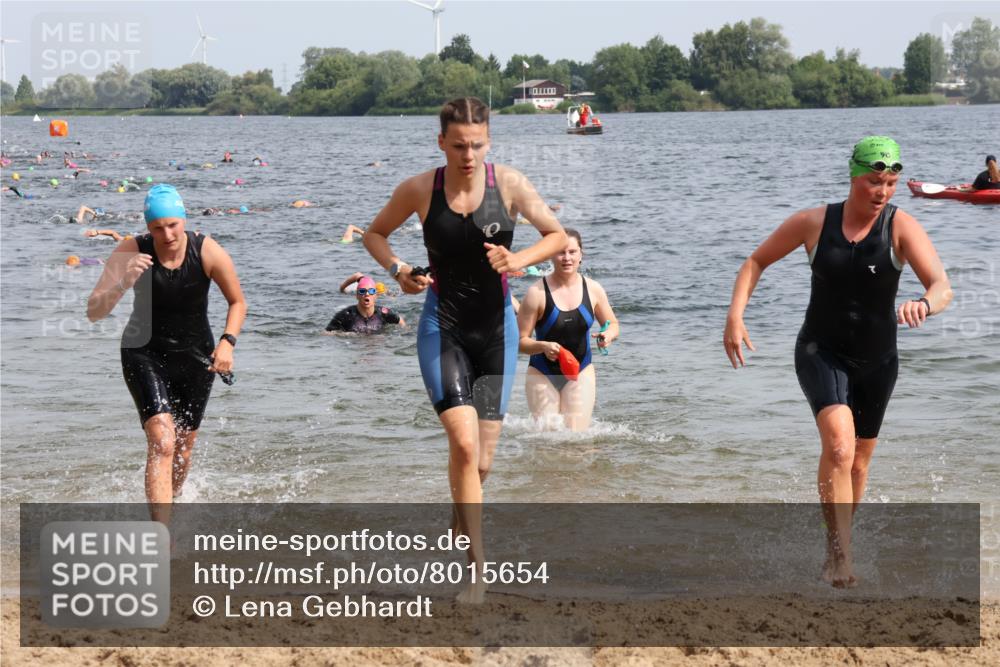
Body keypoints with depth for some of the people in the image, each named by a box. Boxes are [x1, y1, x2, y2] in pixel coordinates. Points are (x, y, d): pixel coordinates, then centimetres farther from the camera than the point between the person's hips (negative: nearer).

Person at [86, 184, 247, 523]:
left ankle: (169, 503, 44)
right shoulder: (131, 252, -18)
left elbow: (238, 303, 0)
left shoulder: (208, 252, -15)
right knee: (162, 442, -21)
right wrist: (123, 283, -38)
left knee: (184, 446, 15)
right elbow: (93, 312, -20)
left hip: (195, 356, 3)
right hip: (145, 355, -3)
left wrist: (227, 342, -17)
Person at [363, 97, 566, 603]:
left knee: (481, 461, 4)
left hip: (495, 329, 2)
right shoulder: (419, 190, -6)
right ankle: (478, 571, -16)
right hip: (443, 328, -2)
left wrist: (520, 259, -14)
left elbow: (557, 235, 5)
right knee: (464, 443, -19)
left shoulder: (509, 184, -5)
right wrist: (397, 270, -9)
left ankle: (459, 529, 36)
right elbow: (375, 234, 10)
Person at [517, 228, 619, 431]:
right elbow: (520, 340, -11)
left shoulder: (593, 289, -2)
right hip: (543, 375, -2)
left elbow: (613, 324, 12)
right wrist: (543, 346, -30)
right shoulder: (537, 293, -13)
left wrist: (608, 335, -12)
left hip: (581, 372, 2)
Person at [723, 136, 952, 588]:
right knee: (839, 444, -26)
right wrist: (735, 316, -10)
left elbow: (943, 287, -25)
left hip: (877, 360, 2)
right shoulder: (814, 223, -9)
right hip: (821, 352, -2)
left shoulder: (901, 227, -13)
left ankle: (839, 541, 39)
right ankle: (839, 554, -25)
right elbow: (757, 261, 4)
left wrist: (925, 304, -49)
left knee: (860, 456, 17)